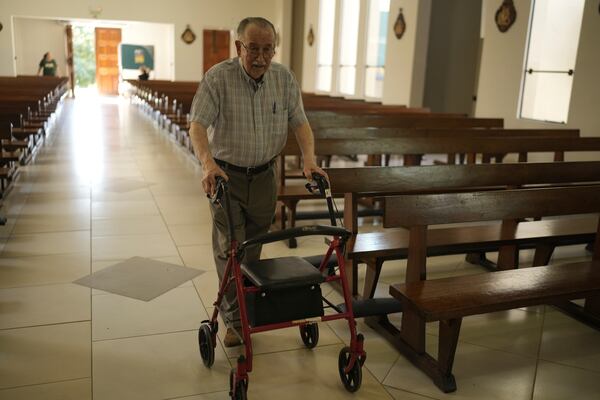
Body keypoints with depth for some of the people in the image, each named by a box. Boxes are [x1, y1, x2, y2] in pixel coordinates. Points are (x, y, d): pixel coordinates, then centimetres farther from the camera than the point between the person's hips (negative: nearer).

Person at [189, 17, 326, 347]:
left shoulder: (284, 78, -3)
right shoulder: (217, 78, -15)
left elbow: (299, 122, -3)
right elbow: (198, 124, -23)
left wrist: (309, 158, -20)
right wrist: (207, 162, -41)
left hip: (264, 175, 4)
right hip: (225, 175, -3)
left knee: (253, 249, 15)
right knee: (229, 250, -2)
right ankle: (234, 321, 10)